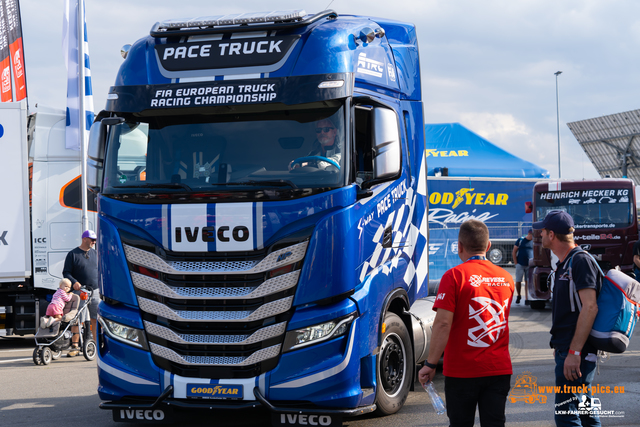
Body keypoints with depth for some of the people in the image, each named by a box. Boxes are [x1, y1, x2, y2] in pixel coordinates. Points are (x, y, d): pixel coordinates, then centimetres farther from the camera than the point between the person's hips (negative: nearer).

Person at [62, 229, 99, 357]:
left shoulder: (95, 254, 15)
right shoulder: (73, 254, -1)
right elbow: (66, 272, -2)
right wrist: (74, 282, -19)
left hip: (95, 292, 5)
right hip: (79, 292, -5)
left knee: (96, 319, 5)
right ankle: (74, 346, -4)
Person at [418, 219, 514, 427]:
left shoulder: (455, 276, -11)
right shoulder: (506, 278, 7)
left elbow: (443, 323, -17)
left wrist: (430, 364, -13)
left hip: (462, 371, -4)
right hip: (499, 369, 4)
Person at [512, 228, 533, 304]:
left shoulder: (534, 242, 8)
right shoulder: (520, 240, 2)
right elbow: (514, 252, 4)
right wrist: (516, 263, -3)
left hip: (529, 265, 1)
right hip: (520, 265, -1)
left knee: (528, 282, 1)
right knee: (518, 281, 0)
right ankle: (518, 296, 14)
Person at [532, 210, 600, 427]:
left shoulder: (581, 261, -15)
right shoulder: (565, 263, 17)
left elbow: (589, 308, -23)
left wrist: (574, 352, -26)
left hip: (577, 351, -10)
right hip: (566, 348, 10)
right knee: (584, 407, 15)